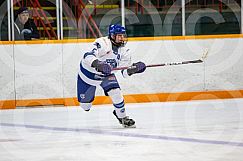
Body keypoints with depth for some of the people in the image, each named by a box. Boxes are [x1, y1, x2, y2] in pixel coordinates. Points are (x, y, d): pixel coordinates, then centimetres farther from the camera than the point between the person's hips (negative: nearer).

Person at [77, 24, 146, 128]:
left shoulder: (124, 50, -9)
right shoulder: (102, 43, -31)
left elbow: (125, 72, -8)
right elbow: (88, 56, -44)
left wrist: (133, 69, -29)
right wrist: (98, 64, -61)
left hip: (107, 75, 4)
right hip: (88, 72, -4)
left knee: (116, 93, -19)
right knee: (85, 103, 4)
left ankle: (122, 117, 1)